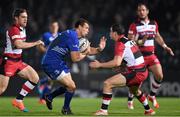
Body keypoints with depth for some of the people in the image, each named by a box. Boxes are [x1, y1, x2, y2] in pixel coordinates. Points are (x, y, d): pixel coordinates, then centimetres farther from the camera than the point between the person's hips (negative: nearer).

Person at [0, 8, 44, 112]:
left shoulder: (22, 29, 12)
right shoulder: (13, 29, -17)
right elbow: (18, 45, -32)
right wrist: (35, 43, -26)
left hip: (18, 61, 9)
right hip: (9, 61, -9)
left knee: (35, 78, 1)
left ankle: (18, 101, 7)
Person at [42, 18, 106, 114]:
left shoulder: (74, 35, 13)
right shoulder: (72, 37, -19)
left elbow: (88, 50, 17)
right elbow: (75, 58, -21)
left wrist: (99, 49, -1)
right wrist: (85, 53, -4)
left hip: (59, 63, 10)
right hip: (53, 64, -10)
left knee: (68, 86, 20)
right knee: (71, 87, -8)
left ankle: (49, 97, 35)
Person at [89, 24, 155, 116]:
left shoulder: (120, 44, -13)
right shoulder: (129, 41, 15)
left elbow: (117, 62, -26)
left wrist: (99, 65, -19)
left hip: (136, 73, -9)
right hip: (143, 71, 9)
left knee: (107, 84, -13)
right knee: (134, 90, 39)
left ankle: (103, 110, -12)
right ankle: (148, 110, 50)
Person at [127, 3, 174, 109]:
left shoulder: (154, 24, 9)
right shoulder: (134, 26, -6)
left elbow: (157, 36, 25)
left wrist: (165, 46, 18)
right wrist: (141, 42, -26)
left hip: (151, 55, 4)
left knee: (159, 76, -8)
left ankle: (152, 96, 16)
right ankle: (130, 100, 17)